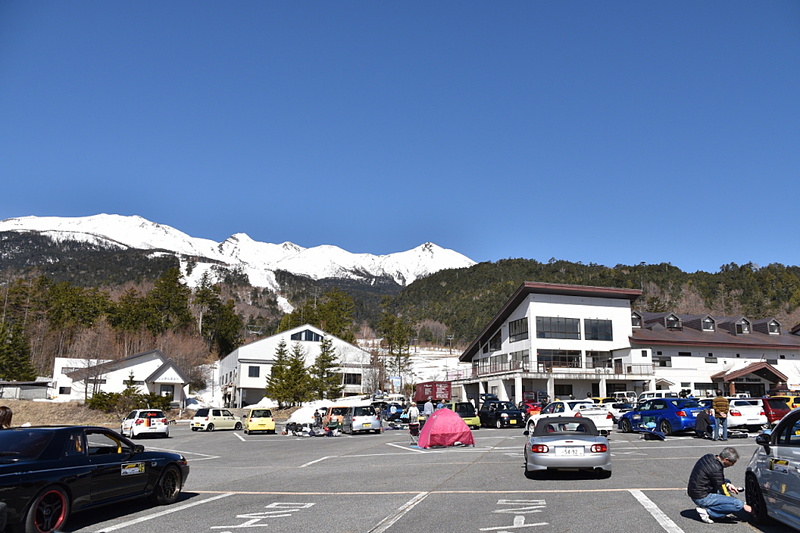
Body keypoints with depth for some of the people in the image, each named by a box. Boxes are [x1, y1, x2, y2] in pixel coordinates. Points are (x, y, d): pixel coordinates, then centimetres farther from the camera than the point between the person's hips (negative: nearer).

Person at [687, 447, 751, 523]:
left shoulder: (709, 457, 3)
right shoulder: (716, 469, -22)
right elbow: (723, 493, -13)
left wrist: (727, 485, 7)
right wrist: (743, 506, -2)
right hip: (702, 498, -9)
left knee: (728, 482, 25)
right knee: (738, 504, -16)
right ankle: (708, 511, -8)